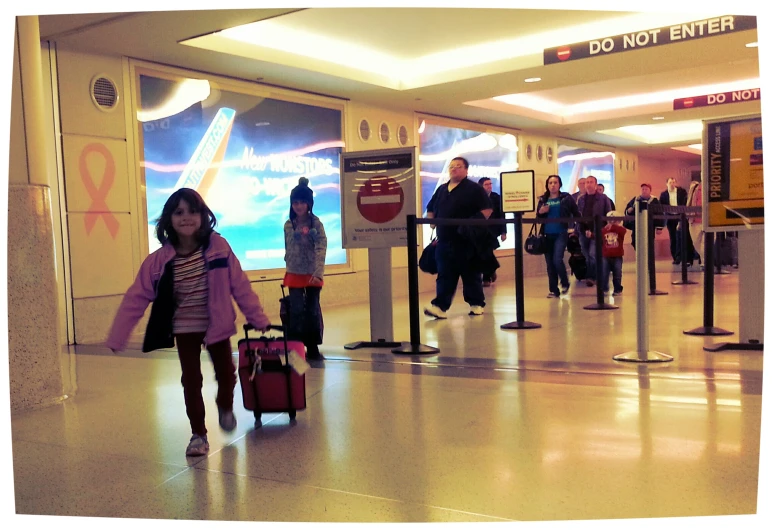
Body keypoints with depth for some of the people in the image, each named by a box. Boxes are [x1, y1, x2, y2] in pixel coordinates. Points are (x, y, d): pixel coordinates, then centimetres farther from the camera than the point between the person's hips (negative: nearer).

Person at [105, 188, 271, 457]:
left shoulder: (218, 247, -16)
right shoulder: (159, 260, -14)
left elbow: (240, 286, -10)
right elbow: (136, 299, -10)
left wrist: (258, 319, -5)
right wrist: (117, 338, -11)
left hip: (217, 325, 0)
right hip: (185, 329, 0)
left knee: (225, 373, 12)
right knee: (191, 381, 3)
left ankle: (225, 408, 45)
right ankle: (198, 434, 21)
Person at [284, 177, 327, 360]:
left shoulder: (316, 223, -9)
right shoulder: (288, 225, 2)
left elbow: (321, 248, -18)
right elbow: (288, 250, 6)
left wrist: (318, 272, -27)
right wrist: (289, 267, -2)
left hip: (313, 274, -2)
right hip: (294, 274, 2)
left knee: (313, 310, 5)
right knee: (296, 311, 1)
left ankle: (313, 347, 15)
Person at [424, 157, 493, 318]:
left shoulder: (474, 189, -2)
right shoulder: (441, 190, 16)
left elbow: (487, 209, -9)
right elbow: (430, 210, 24)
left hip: (466, 240, -5)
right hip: (444, 240, 5)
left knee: (471, 274, 5)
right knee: (444, 275, 0)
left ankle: (476, 304, 17)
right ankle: (440, 306, -3)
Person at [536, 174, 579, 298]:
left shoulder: (566, 198, 0)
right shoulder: (543, 199, 9)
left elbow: (576, 214, -2)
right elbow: (538, 218, 12)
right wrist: (540, 212, -9)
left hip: (561, 234, -4)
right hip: (547, 235, 4)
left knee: (557, 260, -16)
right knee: (549, 263, 5)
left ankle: (565, 283, 9)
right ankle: (553, 290, 13)